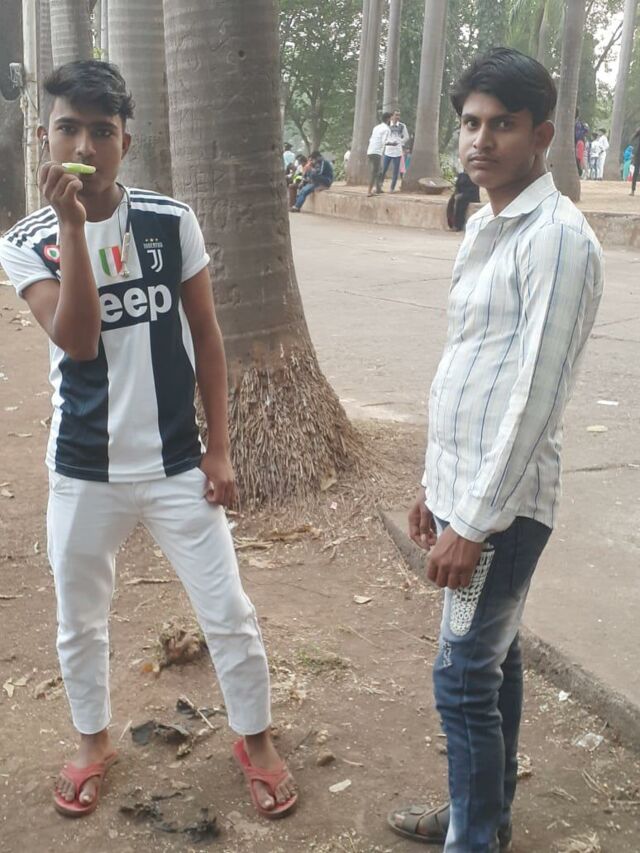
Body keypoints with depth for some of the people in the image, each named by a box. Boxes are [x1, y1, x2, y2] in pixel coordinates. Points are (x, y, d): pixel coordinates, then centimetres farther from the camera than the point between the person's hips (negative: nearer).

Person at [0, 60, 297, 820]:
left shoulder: (172, 222, -5)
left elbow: (205, 335, 1)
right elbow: (76, 341, -22)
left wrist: (217, 448, -1)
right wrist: (72, 223, -27)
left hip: (175, 466, 0)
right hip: (82, 473, 1)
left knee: (229, 615, 7)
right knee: (79, 622, 17)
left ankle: (255, 740, 31)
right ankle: (93, 742, 42)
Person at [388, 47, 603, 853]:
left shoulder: (557, 238, -17)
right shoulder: (483, 227, 11)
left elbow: (536, 395, -21)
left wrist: (474, 521, -19)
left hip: (501, 502, -8)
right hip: (462, 488, 9)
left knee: (464, 679, 0)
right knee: (491, 660, 19)